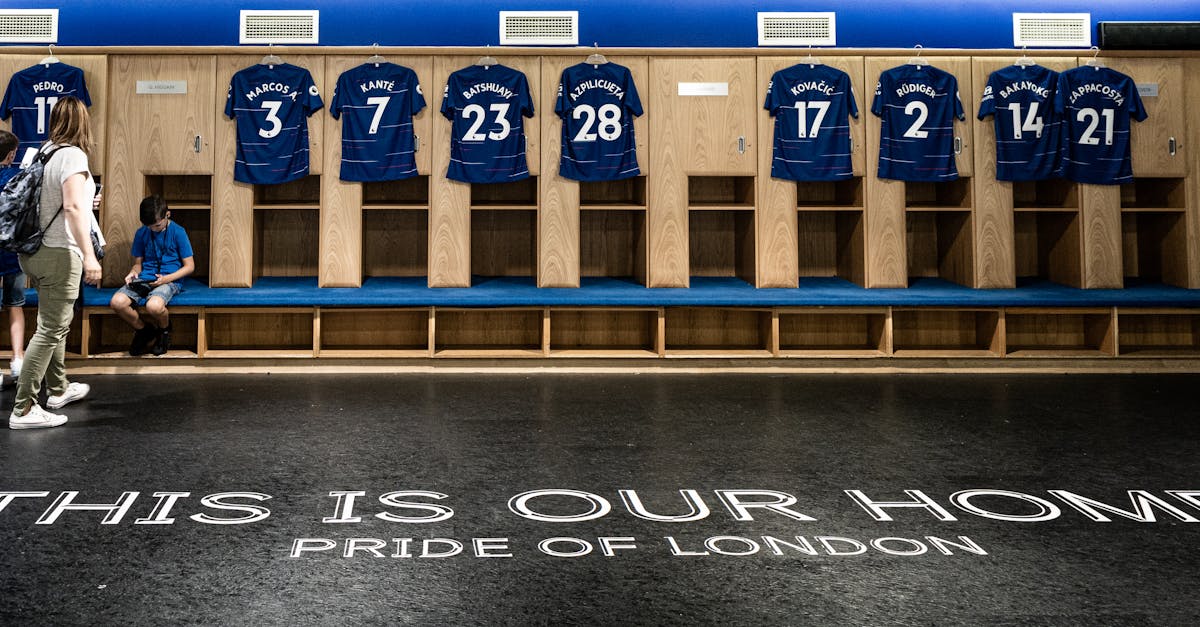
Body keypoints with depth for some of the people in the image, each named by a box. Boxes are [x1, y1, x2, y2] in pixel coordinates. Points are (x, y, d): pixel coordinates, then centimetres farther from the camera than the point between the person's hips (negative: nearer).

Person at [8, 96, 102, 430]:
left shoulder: (41, 151, 8)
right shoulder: (72, 155, -15)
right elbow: (73, 206, -25)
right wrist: (89, 255, -29)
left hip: (35, 251, 8)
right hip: (59, 253, -8)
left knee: (56, 322, 22)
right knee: (50, 330, -5)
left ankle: (58, 389, 36)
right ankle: (23, 410, -4)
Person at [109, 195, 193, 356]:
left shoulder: (178, 232, -2)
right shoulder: (141, 233, 9)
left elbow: (189, 266, -1)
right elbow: (138, 263, 19)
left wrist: (167, 278, -15)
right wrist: (133, 273, -5)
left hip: (170, 280, -4)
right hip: (144, 279, 4)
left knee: (154, 305, -38)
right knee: (117, 302, -26)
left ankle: (165, 330, 1)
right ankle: (144, 330, 3)